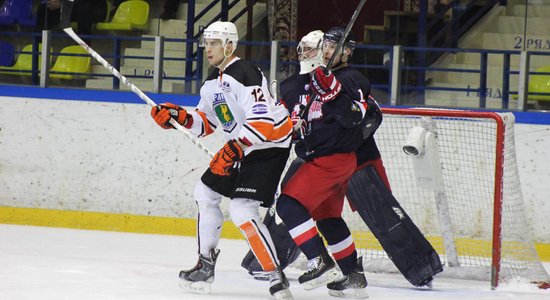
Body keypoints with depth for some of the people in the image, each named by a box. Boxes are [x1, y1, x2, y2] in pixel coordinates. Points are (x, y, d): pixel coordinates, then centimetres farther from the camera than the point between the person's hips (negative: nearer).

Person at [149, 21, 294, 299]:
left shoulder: (245, 75, -22)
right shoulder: (212, 82, 11)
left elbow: (263, 121, -30)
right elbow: (205, 122, 18)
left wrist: (233, 149, -34)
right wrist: (178, 116, 0)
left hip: (270, 146, -11)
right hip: (240, 148, 11)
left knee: (241, 210, -21)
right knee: (205, 192, 14)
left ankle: (276, 276, -19)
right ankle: (206, 265, 25)